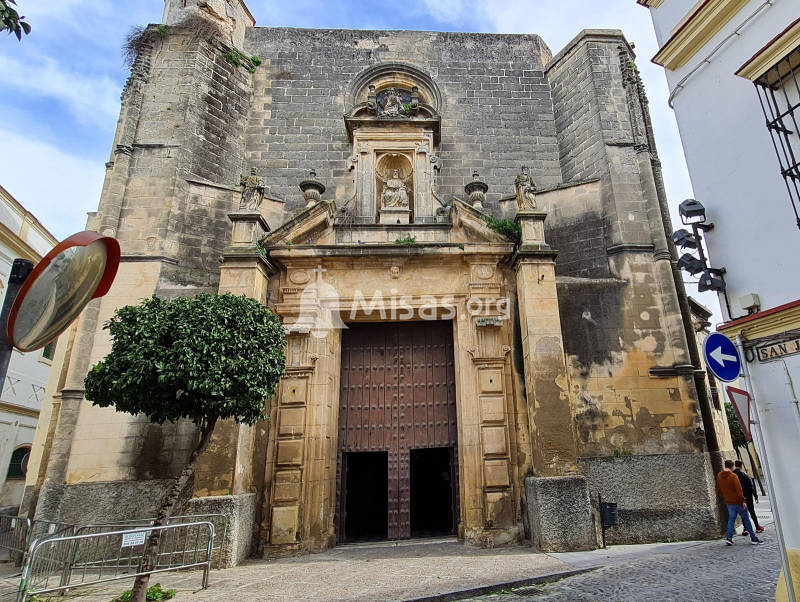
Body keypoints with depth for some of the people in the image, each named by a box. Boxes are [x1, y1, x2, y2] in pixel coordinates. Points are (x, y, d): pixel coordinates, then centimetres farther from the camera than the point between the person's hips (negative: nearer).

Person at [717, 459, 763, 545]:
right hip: (737, 501, -5)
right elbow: (739, 490, -19)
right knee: (746, 519, 8)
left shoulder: (719, 476, 3)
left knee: (731, 519, 11)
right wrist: (743, 501, -15)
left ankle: (728, 538, 3)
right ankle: (754, 539, 16)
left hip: (728, 502, 5)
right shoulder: (733, 476, -17)